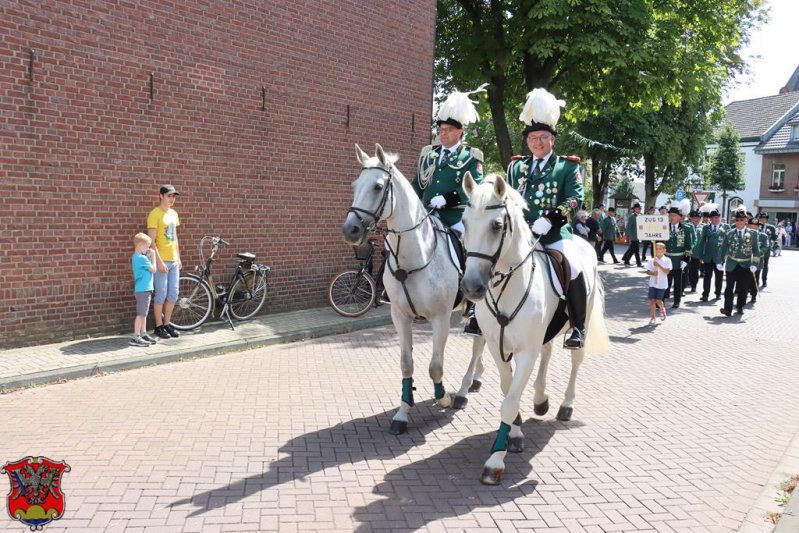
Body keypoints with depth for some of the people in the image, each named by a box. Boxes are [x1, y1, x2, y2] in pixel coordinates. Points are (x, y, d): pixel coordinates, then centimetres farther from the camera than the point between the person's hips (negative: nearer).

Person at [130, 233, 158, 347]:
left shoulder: (136, 257, 14)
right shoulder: (142, 258, -16)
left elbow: (147, 268, 14)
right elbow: (153, 269, -9)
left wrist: (149, 257, 6)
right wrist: (153, 256, -2)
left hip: (143, 289, 10)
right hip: (143, 290, -10)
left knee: (143, 314, 15)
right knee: (141, 314, -7)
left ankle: (143, 334, 22)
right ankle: (136, 338, -6)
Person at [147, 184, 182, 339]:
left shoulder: (174, 213, 13)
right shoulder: (155, 214, -10)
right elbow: (151, 241, -14)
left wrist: (178, 258, 15)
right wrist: (159, 261, -18)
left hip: (173, 261, 7)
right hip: (161, 261, -7)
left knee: (173, 294, 8)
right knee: (161, 294, -2)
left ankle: (167, 323, 20)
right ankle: (158, 326, 8)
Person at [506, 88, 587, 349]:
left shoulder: (568, 166, 6)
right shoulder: (516, 166, 17)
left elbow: (576, 199, -7)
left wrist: (550, 219, -22)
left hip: (554, 233, -4)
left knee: (573, 269, -28)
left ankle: (578, 328, -14)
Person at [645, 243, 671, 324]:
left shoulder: (667, 260, -3)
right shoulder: (651, 261, 2)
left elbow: (667, 272, -12)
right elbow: (647, 271, 4)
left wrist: (659, 265, -22)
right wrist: (652, 273, -18)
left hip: (662, 284, -2)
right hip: (653, 283, 2)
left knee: (658, 300, -4)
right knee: (652, 300, -2)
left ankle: (662, 309, 30)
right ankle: (652, 317, 8)